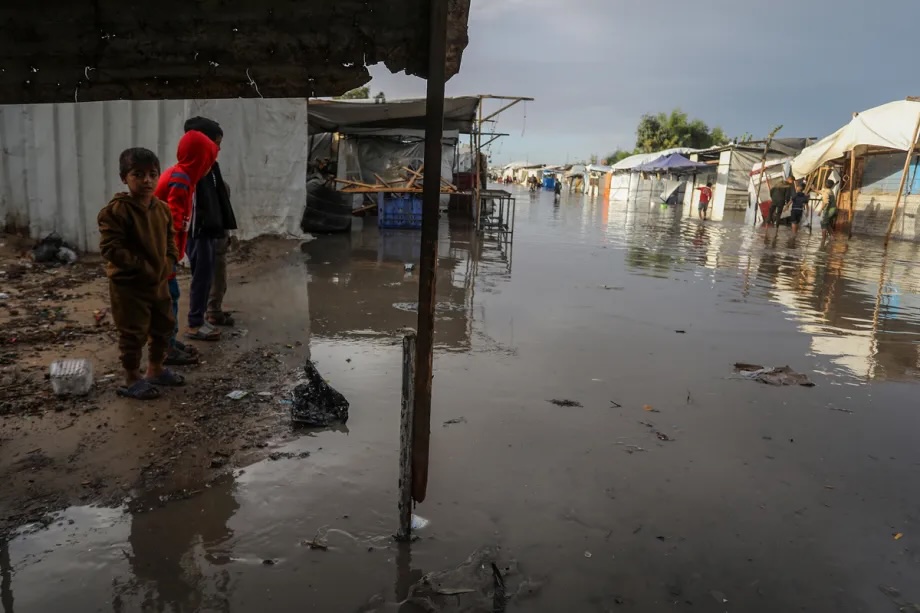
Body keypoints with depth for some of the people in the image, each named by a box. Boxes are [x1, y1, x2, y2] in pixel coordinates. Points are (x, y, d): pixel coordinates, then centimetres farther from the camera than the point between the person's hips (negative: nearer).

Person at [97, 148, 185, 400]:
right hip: (128, 285, -7)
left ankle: (156, 370, 36)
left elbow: (170, 239, 16)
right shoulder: (116, 211, -19)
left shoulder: (163, 208, 3)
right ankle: (132, 380, 17)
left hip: (159, 282, 8)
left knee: (164, 327, 18)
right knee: (134, 333, 1)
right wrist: (142, 267, -23)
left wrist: (170, 261, -1)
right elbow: (111, 248, -22)